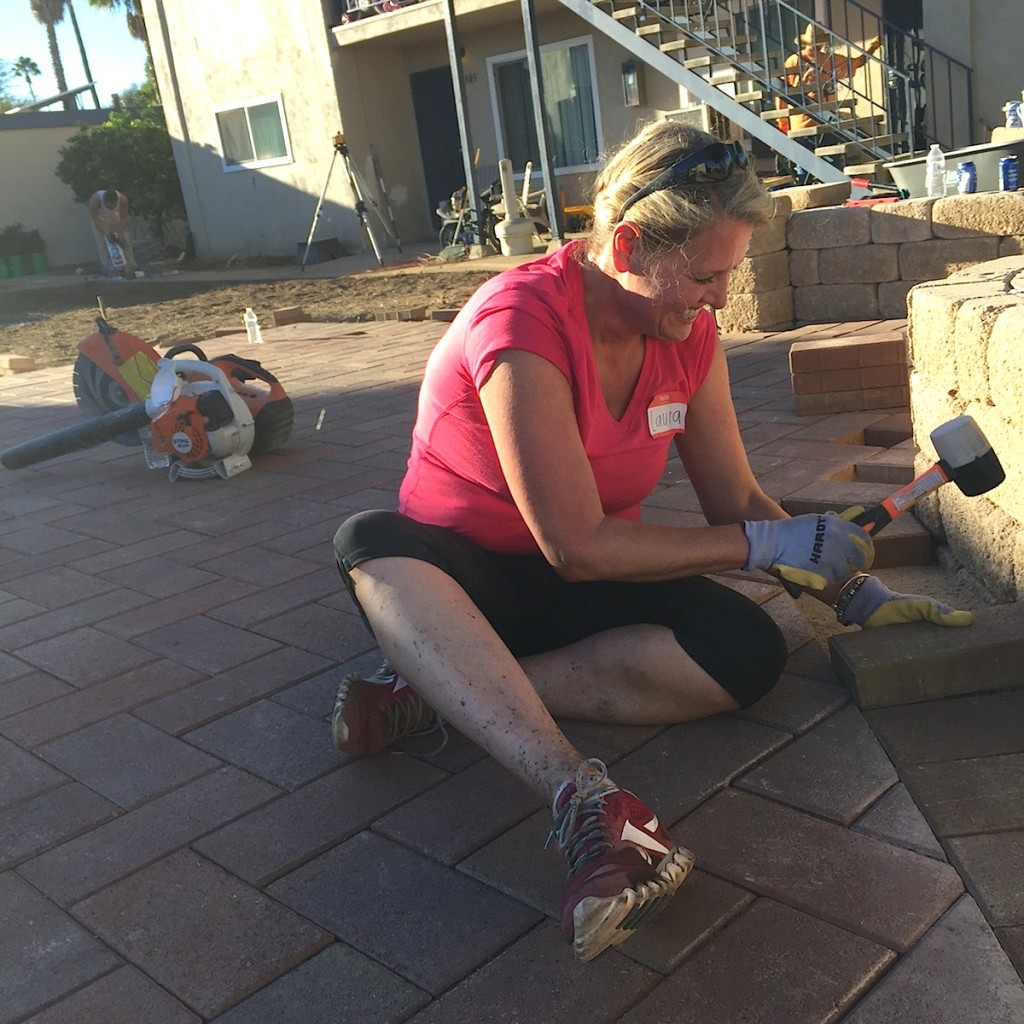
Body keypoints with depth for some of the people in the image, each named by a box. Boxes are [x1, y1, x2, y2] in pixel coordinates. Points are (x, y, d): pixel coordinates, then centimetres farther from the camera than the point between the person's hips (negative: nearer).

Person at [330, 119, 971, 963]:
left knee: (749, 653, -23)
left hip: (581, 579, 5)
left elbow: (736, 498, 5)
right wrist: (766, 546, -21)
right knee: (374, 543, -39)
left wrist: (852, 588, -5)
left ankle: (442, 688, -22)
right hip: (457, 574, -5)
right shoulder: (522, 323, -25)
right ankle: (583, 797, -52)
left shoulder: (688, 334, -4)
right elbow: (577, 547, -25)